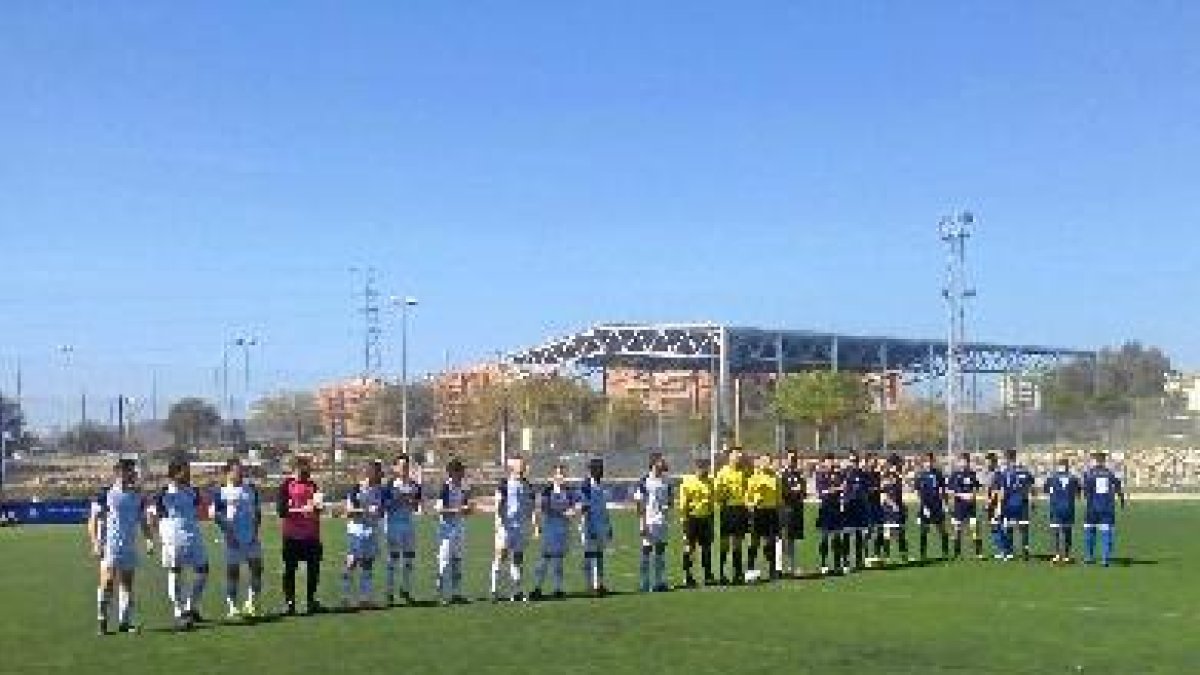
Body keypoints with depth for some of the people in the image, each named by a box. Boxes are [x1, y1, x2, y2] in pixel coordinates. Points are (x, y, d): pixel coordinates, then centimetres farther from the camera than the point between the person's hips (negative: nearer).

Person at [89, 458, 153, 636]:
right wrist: (95, 543, -13)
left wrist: (149, 539, 1)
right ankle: (102, 621, 0)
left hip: (130, 546, 5)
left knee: (127, 584, 7)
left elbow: (143, 522, 16)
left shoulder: (137, 496, 10)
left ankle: (124, 622, 13)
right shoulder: (105, 494, -5)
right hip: (110, 546, -5)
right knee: (107, 582, -9)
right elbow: (93, 520, -4)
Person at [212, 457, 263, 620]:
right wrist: (227, 529, -14)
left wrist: (256, 527, 3)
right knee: (232, 570, 1)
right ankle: (232, 606, 9)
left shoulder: (251, 489, 11)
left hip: (251, 536, 4)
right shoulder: (222, 492, -2)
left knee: (257, 567, 0)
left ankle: (251, 603, 13)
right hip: (234, 538, -4)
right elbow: (215, 514, -5)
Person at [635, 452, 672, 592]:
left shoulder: (666, 481, 10)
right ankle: (645, 585, 5)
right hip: (649, 522, -6)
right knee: (647, 552, -1)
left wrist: (667, 508, -1)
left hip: (662, 522, 6)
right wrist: (642, 524, -12)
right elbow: (640, 505, -8)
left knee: (661, 551, 9)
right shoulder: (644, 481, -8)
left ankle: (659, 583, 16)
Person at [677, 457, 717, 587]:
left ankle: (708, 576, 15)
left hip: (706, 518, 5)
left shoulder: (710, 482, 7)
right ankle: (688, 576, 5)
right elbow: (683, 503, -8)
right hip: (692, 517, -5)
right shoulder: (688, 482, -8)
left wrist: (711, 518, 12)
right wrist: (684, 519, -12)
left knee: (707, 547, 9)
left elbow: (712, 501, 14)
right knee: (689, 547, 0)